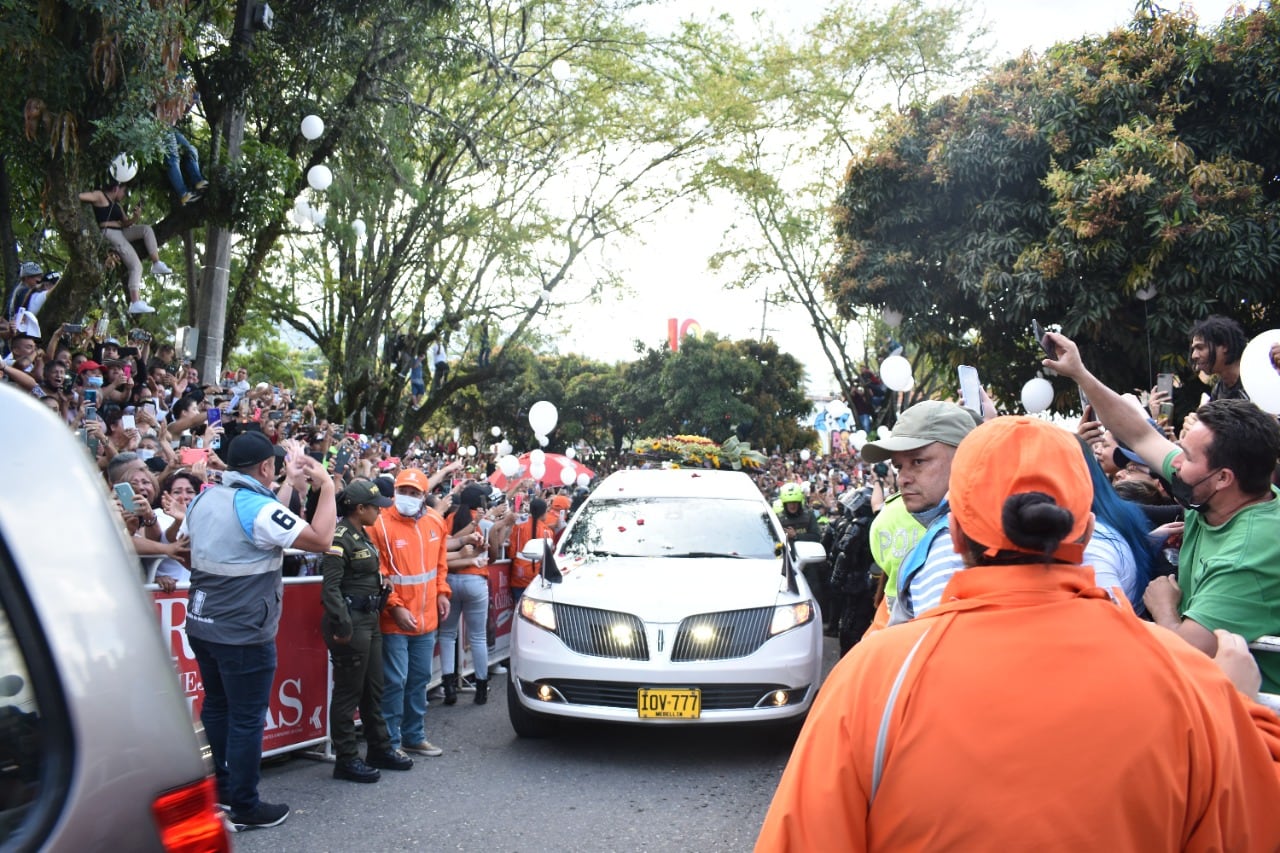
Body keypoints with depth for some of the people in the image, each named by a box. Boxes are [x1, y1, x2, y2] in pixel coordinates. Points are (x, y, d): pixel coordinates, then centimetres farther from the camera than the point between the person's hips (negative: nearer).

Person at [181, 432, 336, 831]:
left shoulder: (204, 499, 4)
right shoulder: (260, 509, -20)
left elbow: (185, 541, 22)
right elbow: (321, 539, -19)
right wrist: (327, 487, -11)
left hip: (202, 624, 8)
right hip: (243, 634, -8)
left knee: (216, 707, 20)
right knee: (247, 718, 2)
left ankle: (216, 791, 33)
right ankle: (244, 807, 11)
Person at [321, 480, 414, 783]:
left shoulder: (362, 536, 13)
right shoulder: (340, 537, -16)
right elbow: (331, 586, -22)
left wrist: (383, 585, 7)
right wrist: (342, 625, -25)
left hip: (370, 619, 10)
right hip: (351, 621, -10)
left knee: (373, 688, 17)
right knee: (348, 691, 1)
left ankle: (379, 749, 29)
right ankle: (346, 760, 11)